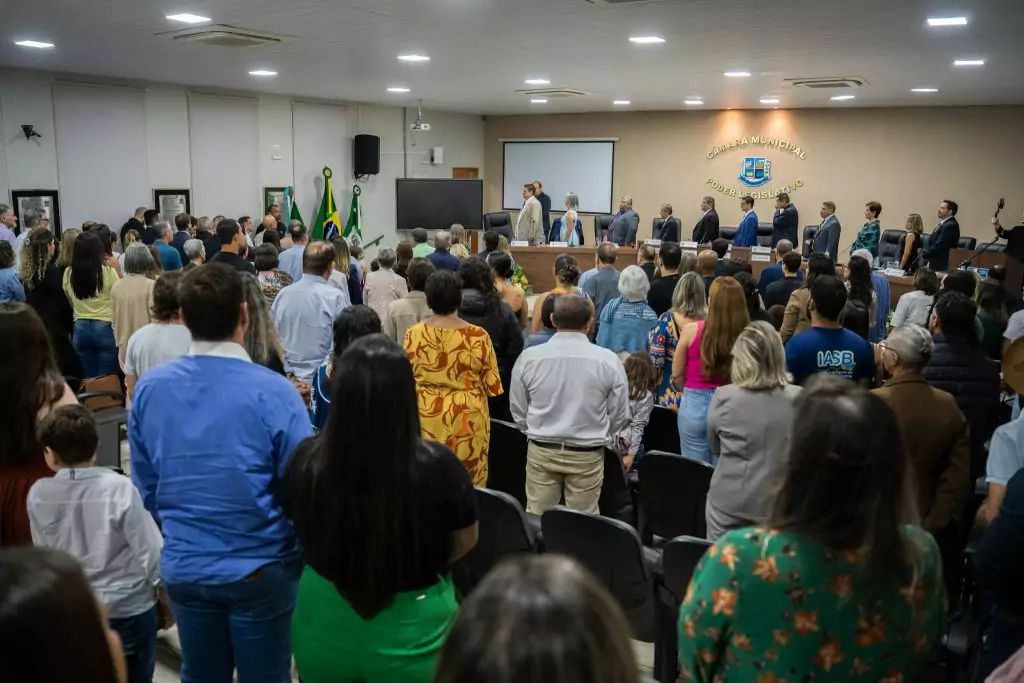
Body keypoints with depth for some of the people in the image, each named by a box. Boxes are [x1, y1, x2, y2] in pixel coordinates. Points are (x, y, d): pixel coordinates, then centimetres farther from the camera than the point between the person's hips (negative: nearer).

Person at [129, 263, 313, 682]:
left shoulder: (148, 388, -8)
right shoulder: (273, 392, -23)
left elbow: (145, 486, 4)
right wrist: (307, 551, 3)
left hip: (183, 567, 4)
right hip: (260, 569, -4)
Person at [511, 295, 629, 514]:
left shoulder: (529, 357, -7)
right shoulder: (608, 361, -10)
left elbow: (518, 411, 3)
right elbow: (619, 416, -1)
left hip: (541, 451, 1)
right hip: (587, 455, -1)